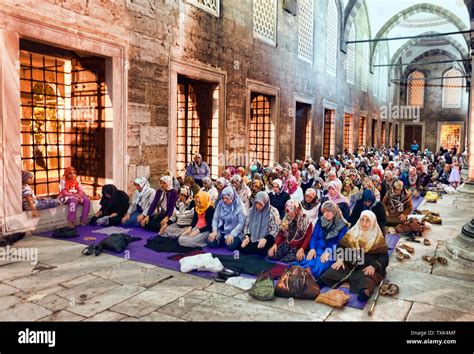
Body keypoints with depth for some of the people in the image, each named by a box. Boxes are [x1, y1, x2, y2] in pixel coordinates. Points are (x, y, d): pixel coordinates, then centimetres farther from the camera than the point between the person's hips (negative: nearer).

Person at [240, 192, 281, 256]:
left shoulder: (273, 212, -11)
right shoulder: (251, 210, 4)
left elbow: (276, 229, -11)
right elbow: (247, 225, 11)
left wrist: (265, 239, -24)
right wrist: (247, 236, -7)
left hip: (267, 239, -4)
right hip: (252, 238, 4)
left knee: (259, 250, -29)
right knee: (242, 249, -18)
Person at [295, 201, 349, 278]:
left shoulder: (343, 225, -1)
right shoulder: (320, 221, 11)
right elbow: (314, 237, 11)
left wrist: (328, 252, -18)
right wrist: (312, 249, -8)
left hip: (331, 253, -3)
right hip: (317, 249, 3)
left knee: (318, 267, -34)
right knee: (306, 263, -29)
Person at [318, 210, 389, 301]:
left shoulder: (378, 238, 8)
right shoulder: (352, 232, 16)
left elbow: (384, 257, 0)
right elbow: (341, 246, 14)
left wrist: (374, 266, -19)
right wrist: (340, 259, -6)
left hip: (368, 267, -3)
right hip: (349, 263, 3)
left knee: (364, 277, -37)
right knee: (336, 270, -27)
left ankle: (365, 291, -67)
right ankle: (320, 282, -51)